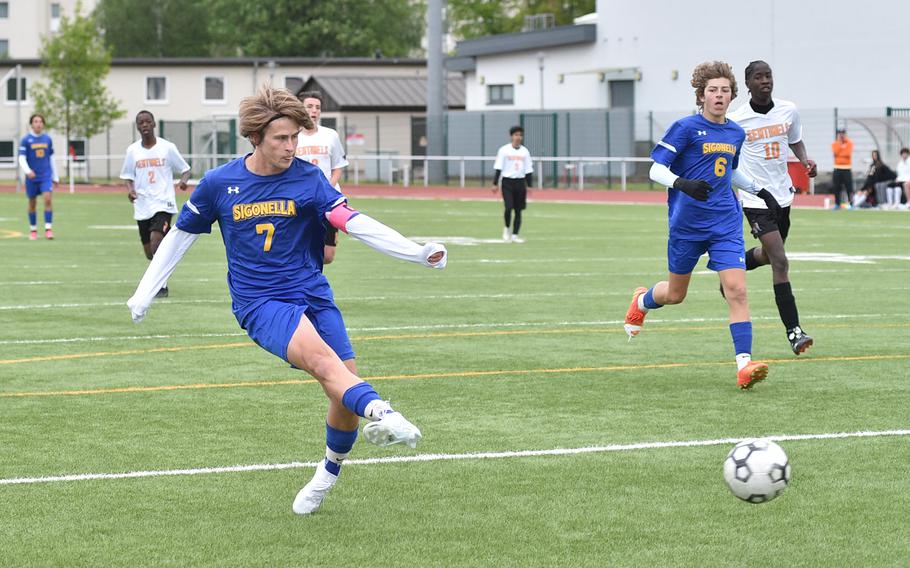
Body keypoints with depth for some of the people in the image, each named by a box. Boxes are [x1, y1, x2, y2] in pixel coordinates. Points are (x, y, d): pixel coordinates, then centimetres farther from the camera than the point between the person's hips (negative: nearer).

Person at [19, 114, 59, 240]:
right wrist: (27, 171, -27)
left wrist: (55, 176, 16)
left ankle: (48, 228, -16)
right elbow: (22, 159, -9)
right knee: (32, 203, 8)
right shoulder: (26, 140, -3)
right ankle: (33, 230, 23)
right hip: (32, 177, -1)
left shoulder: (47, 139, 6)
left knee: (47, 198, -17)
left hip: (46, 176, 1)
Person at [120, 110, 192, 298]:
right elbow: (127, 176, 14)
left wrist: (183, 180, -16)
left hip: (163, 203, -4)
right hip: (142, 206, 4)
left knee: (156, 239, -24)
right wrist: (130, 189, -6)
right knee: (150, 253, 7)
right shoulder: (133, 150, 5)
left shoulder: (167, 147, -2)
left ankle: (161, 285, -12)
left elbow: (185, 169, 5)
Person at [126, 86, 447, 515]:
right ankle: (381, 414, -58)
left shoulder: (308, 179, -1)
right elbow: (181, 236, 14)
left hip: (312, 294, 3)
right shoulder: (219, 183, 1)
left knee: (345, 395, -9)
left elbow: (356, 224, -11)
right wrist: (144, 295, 15)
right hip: (259, 303, -2)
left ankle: (328, 475, 18)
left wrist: (418, 252, -24)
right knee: (320, 355, -32)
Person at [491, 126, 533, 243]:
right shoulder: (504, 150, -2)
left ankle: (515, 235, 11)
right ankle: (507, 228, 10)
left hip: (520, 182, 3)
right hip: (507, 182, -3)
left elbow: (528, 170, 11)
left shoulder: (525, 151, 8)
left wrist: (529, 185, 7)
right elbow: (498, 168, -1)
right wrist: (495, 184, -6)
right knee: (508, 207, -15)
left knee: (518, 210, 3)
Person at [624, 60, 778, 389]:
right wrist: (682, 184, -30)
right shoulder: (686, 128, -9)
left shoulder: (736, 133, 9)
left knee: (736, 290, -14)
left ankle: (744, 365, -19)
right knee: (676, 294, 12)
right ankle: (641, 301, 48)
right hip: (687, 224, -3)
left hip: (725, 224, 3)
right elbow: (656, 170, -12)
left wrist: (760, 191, 26)